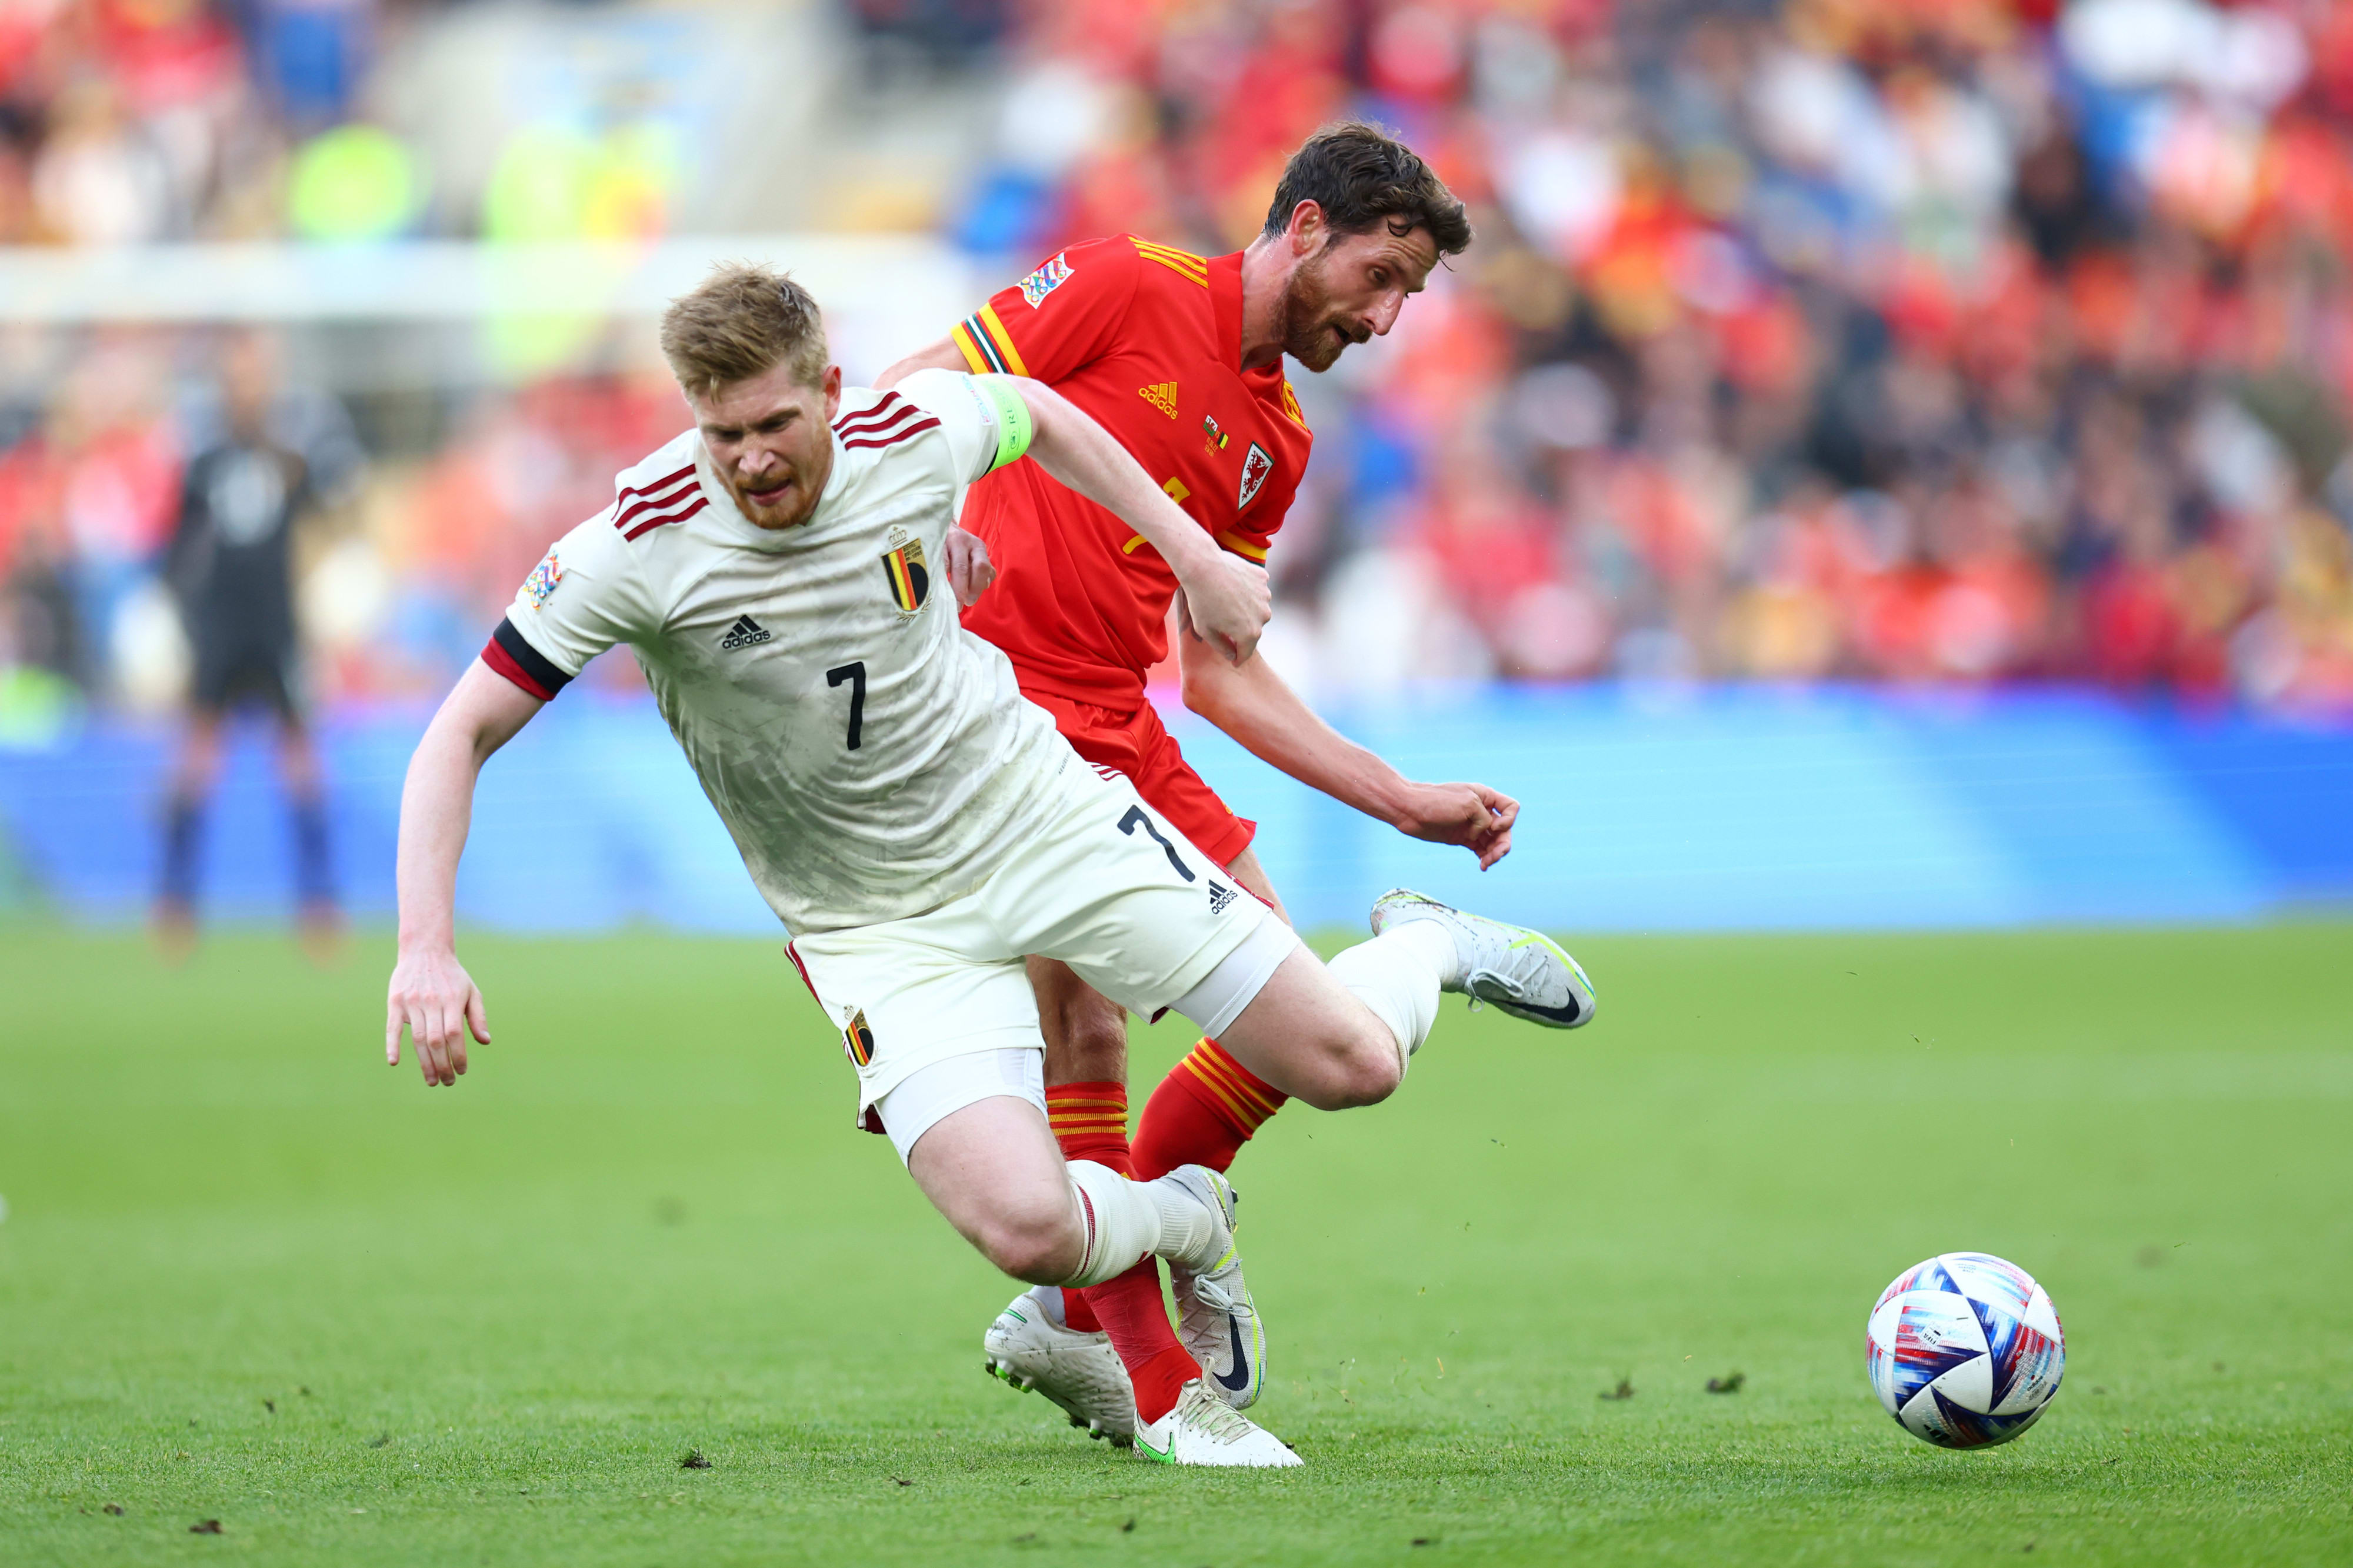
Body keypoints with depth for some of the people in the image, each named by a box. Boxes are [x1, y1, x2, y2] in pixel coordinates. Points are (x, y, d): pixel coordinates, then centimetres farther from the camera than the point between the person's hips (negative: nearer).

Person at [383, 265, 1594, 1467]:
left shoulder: (916, 432, -16)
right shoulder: (639, 546, -23)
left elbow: (1041, 417, 10)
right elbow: (460, 735, -19)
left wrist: (1199, 560, 11)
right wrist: (425, 949, -31)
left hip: (1039, 808, 2)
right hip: (878, 918, -2)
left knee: (1350, 1066, -1)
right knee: (1027, 1229, -24)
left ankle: (1429, 947, 37)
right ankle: (1182, 1221, 14)